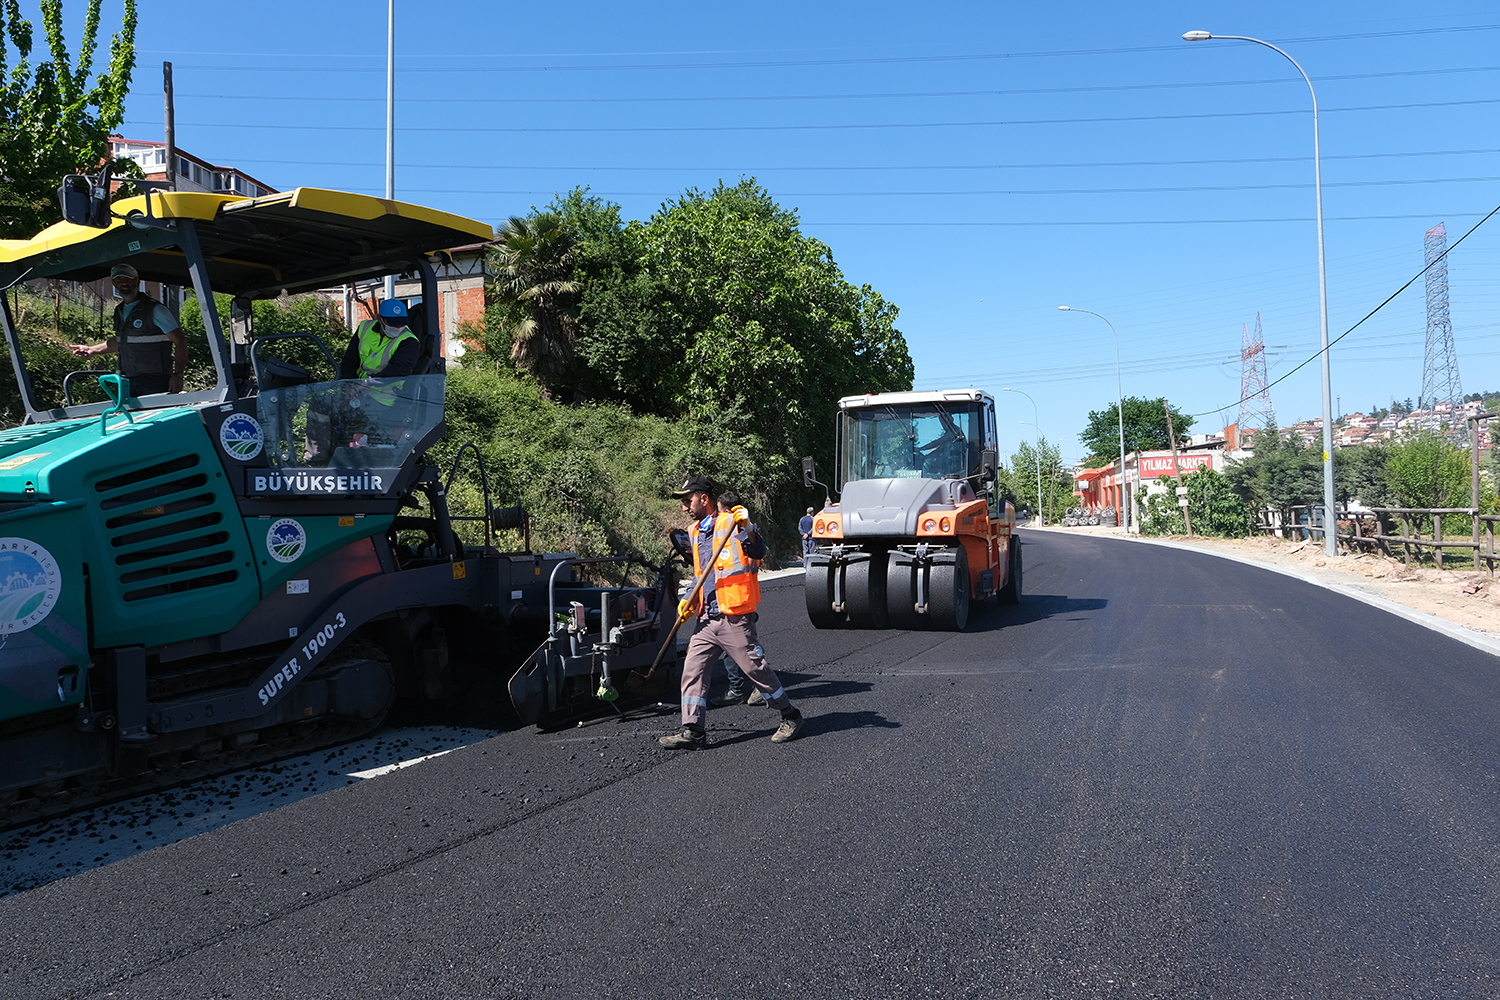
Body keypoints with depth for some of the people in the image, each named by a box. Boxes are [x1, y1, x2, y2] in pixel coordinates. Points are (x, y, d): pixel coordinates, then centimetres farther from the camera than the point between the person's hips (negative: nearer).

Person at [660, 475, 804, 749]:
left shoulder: (732, 523, -9)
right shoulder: (696, 531, 15)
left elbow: (758, 552, -25)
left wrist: (746, 527, -40)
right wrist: (691, 600, 13)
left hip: (734, 620, -7)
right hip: (707, 620, 7)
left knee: (756, 669, 1)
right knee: (692, 669, 0)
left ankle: (790, 717, 19)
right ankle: (692, 731, 5)